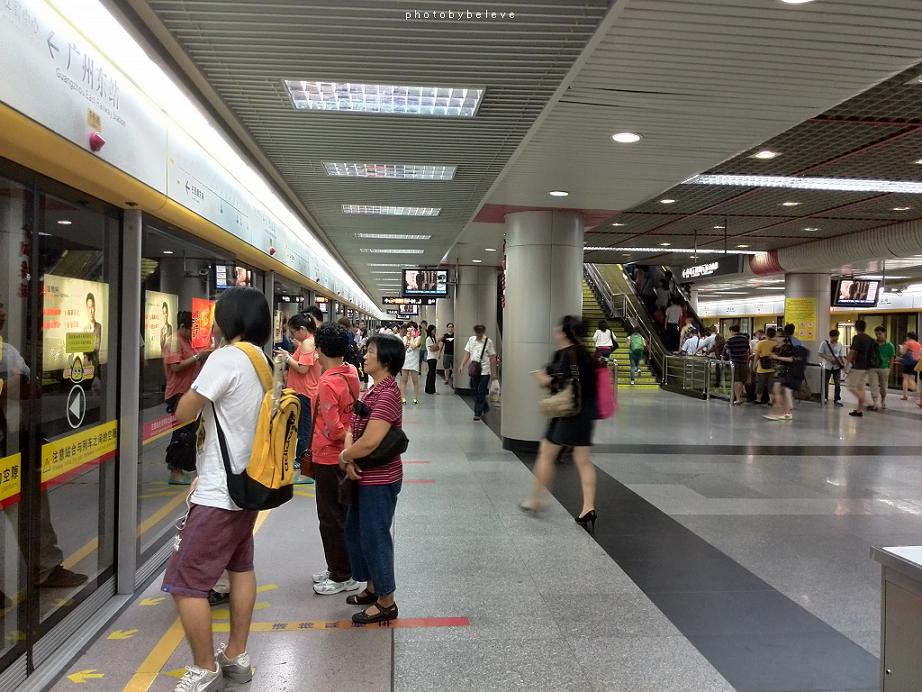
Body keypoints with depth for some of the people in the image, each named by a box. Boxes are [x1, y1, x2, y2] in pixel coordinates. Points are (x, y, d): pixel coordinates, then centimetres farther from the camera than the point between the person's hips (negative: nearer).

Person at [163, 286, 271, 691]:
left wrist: (195, 395, 3)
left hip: (219, 494, -9)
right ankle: (237, 656, 33)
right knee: (240, 567, 22)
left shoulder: (226, 358, -19)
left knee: (183, 584, 2)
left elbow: (183, 414, -16)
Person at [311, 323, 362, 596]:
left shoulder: (328, 384, -23)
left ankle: (342, 576, 15)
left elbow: (334, 429, -25)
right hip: (342, 456, 9)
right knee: (339, 515, 18)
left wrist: (348, 439, -9)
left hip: (330, 458, -9)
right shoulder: (351, 373, 2)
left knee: (332, 517, 4)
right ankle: (337, 569, 30)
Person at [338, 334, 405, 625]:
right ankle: (372, 587, 36)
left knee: (375, 537, 2)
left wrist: (344, 457, -10)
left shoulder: (387, 394, -22)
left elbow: (369, 442, -28)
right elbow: (353, 428, 7)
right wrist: (349, 458, -11)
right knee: (356, 533, 20)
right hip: (366, 477, 10)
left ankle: (386, 602, 16)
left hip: (380, 480, -10)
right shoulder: (375, 390, 10)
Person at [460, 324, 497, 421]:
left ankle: (478, 413, 3)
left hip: (484, 371, -4)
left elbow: (492, 357, -2)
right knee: (475, 391, 11)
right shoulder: (471, 340, 6)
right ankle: (485, 408, 31)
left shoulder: (488, 341, -5)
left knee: (481, 392, -5)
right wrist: (463, 365, 0)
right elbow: (467, 353, 10)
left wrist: (493, 371, -3)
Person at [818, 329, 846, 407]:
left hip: (837, 366, 1)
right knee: (825, 383, 8)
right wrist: (830, 359, -18)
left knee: (838, 383, 0)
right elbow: (820, 354, -7)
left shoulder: (840, 345, -1)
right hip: (827, 366, -1)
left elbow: (842, 356, -1)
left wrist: (844, 364, -18)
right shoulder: (824, 343, -6)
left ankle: (837, 399, 9)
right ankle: (825, 398, 22)